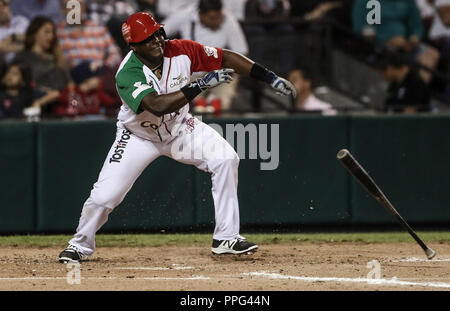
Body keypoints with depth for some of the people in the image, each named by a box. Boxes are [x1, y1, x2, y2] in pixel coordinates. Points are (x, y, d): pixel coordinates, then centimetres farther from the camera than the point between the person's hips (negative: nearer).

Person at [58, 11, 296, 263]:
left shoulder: (180, 51, -20)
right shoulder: (128, 75, -32)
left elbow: (226, 58, -12)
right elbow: (157, 106, -47)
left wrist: (270, 78, -15)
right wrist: (201, 85, -51)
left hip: (179, 128, 4)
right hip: (139, 136, -3)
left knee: (226, 159, -17)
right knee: (104, 195, -12)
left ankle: (226, 239, -9)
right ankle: (81, 245, 17)